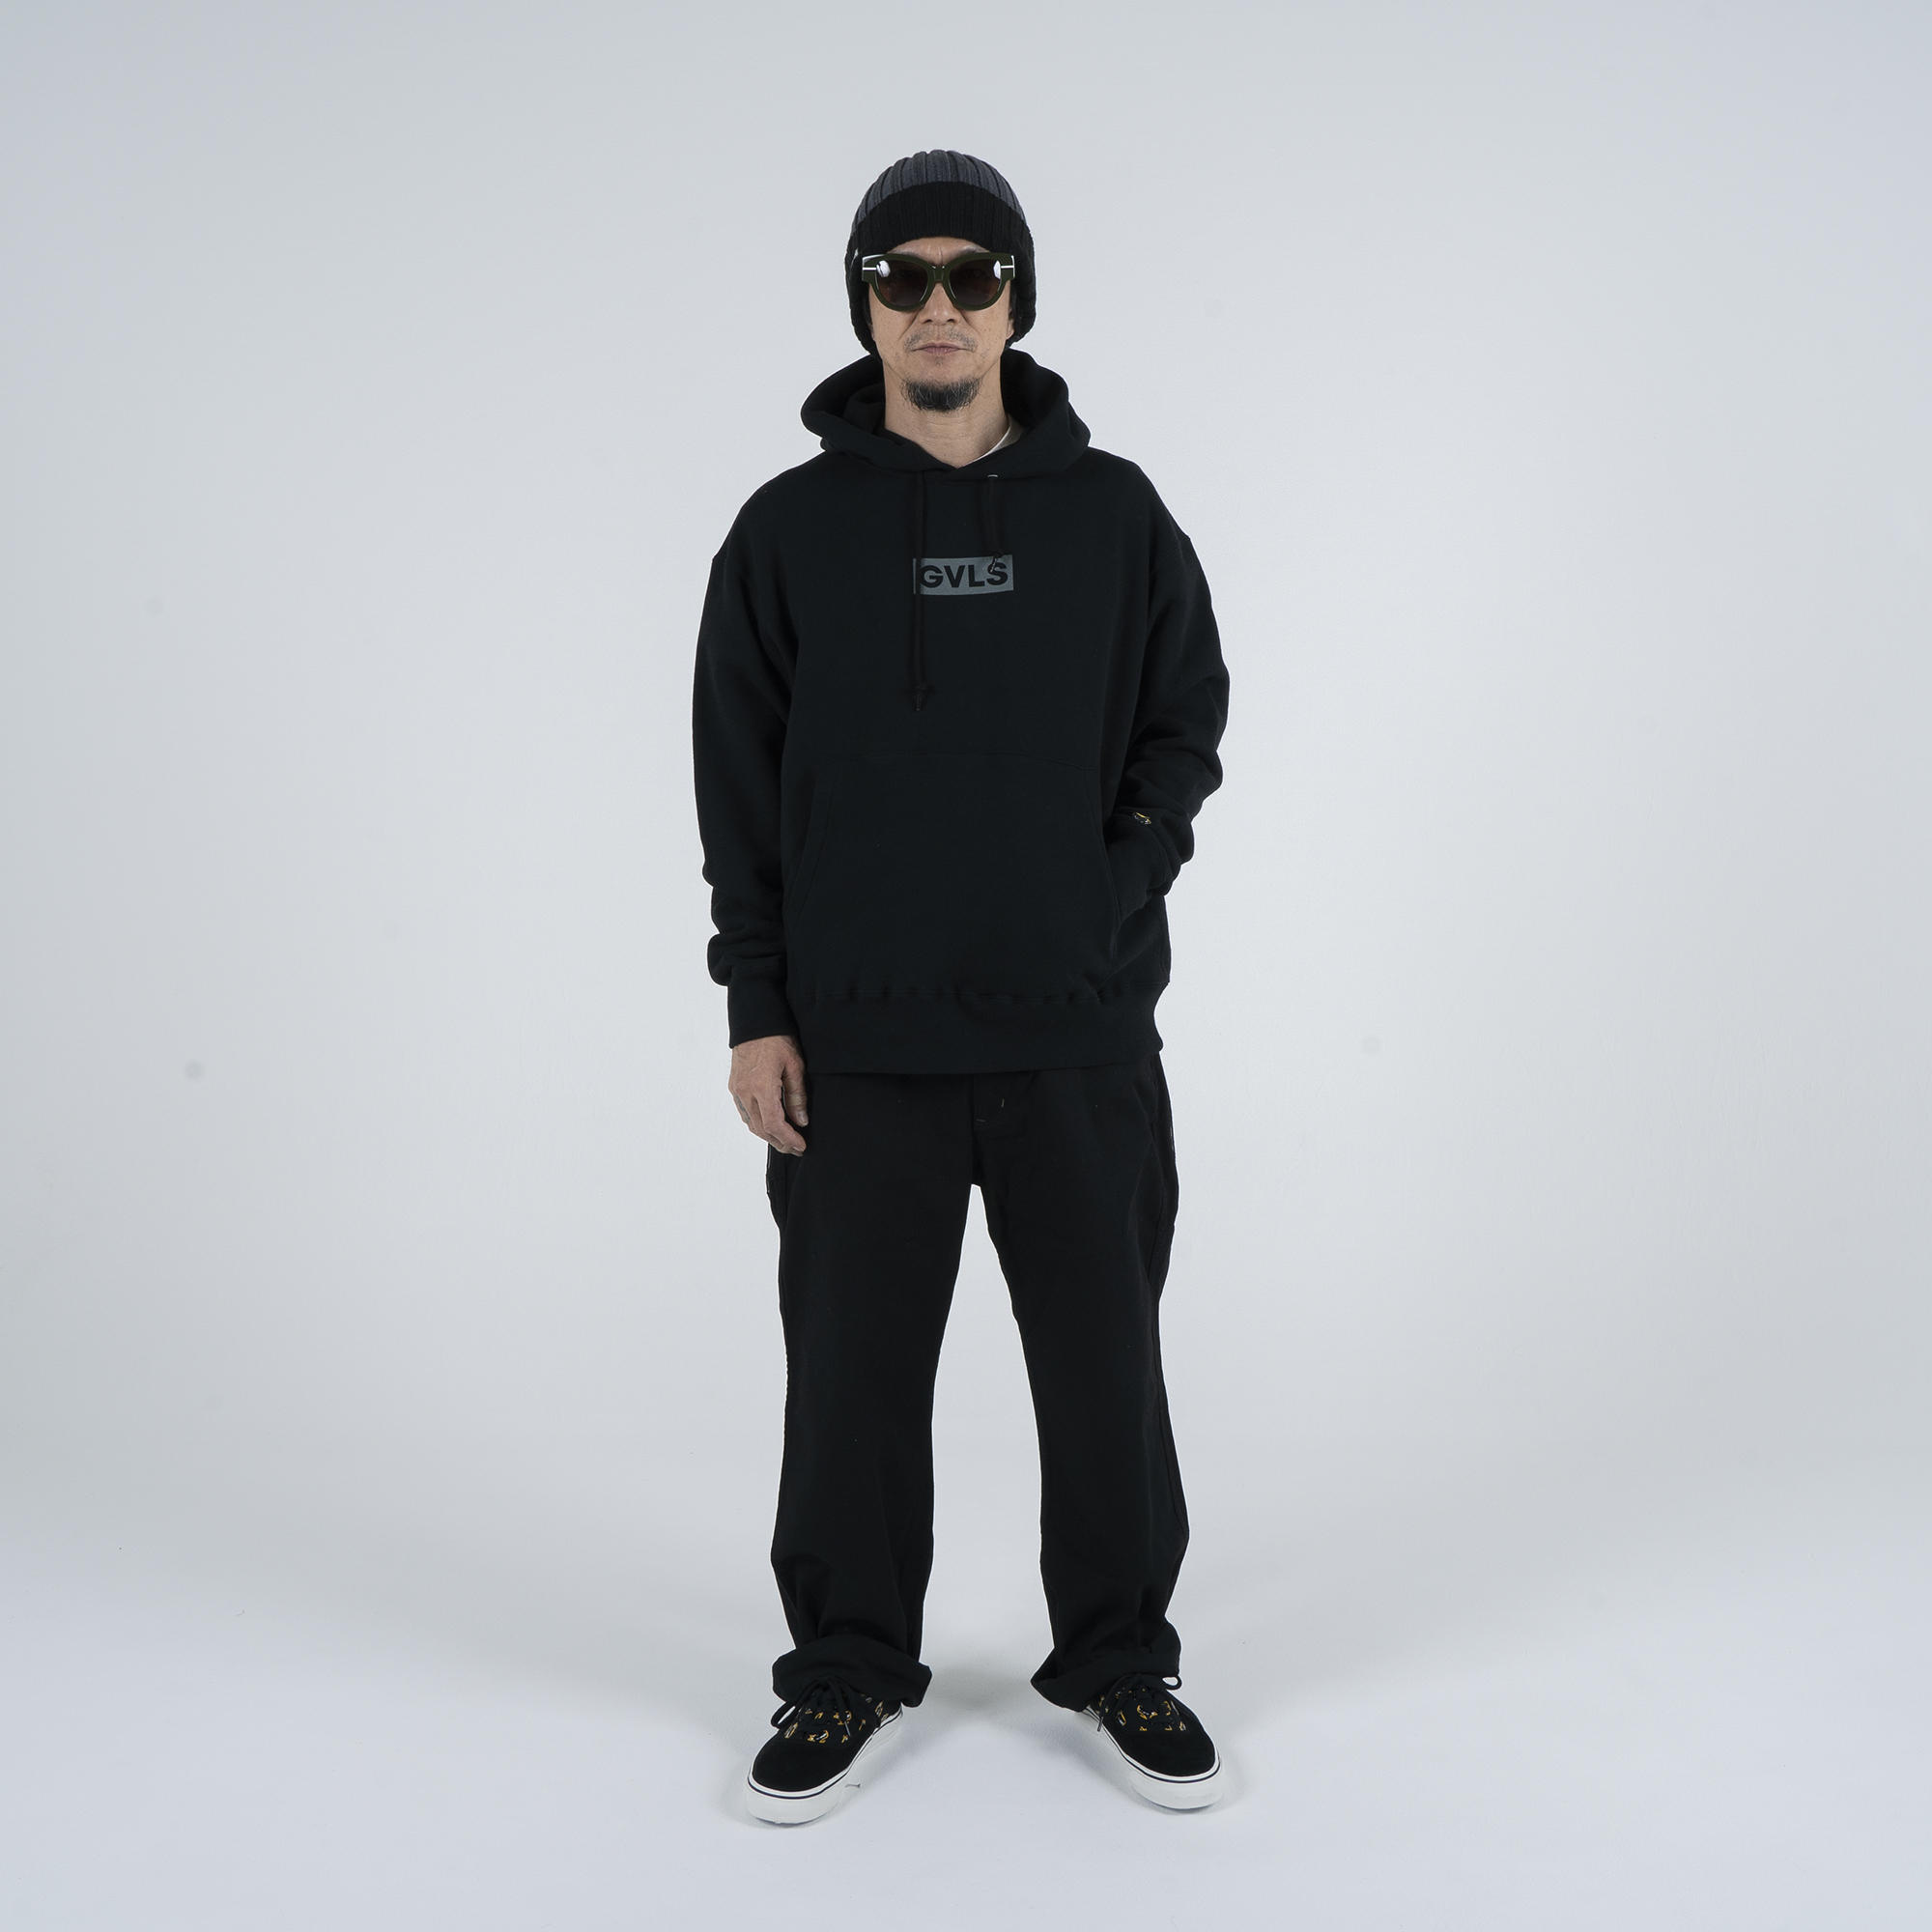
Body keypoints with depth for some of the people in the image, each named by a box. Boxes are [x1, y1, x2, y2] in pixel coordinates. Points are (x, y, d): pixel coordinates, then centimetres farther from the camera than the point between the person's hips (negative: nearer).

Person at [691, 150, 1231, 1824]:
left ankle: (1121, 1659, 27)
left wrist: (1117, 883, -7)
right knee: (855, 1369, 7)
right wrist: (757, 1008, -2)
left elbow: (1187, 721, 9)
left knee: (1106, 1359, 9)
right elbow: (739, 785, 3)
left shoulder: (1113, 514, 4)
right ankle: (850, 1675, 25)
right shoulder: (792, 527, 2)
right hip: (858, 1046, 0)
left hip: (1081, 1037, 1)